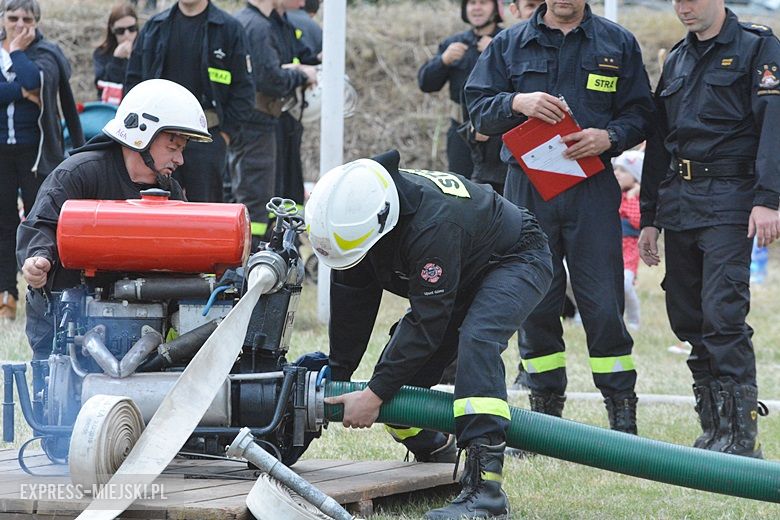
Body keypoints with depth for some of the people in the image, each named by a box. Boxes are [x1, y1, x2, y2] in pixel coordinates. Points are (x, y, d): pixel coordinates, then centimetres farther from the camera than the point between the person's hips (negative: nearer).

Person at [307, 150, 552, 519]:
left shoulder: (432, 225, -41)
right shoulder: (356, 212, -18)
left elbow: (427, 321, -37)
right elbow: (352, 301, -6)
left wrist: (374, 395, -34)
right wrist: (336, 374, -3)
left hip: (516, 262, -8)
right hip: (465, 275, 8)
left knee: (476, 341, -35)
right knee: (398, 372, -1)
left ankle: (484, 485, -42)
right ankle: (437, 458, 29)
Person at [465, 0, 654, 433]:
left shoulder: (618, 44, 9)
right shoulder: (509, 44, 12)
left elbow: (640, 113, 7)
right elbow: (479, 109, 7)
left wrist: (608, 137, -13)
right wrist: (517, 103, -13)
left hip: (592, 190, -2)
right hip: (527, 185, 2)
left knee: (603, 304, -5)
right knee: (534, 304, 4)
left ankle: (623, 420, 0)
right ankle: (545, 410, 15)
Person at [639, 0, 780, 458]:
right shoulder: (677, 61, 20)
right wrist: (650, 218, 21)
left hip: (728, 201, -7)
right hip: (677, 203, 7)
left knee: (724, 315, -14)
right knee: (687, 318, 6)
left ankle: (741, 434, -13)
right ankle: (714, 431, 12)